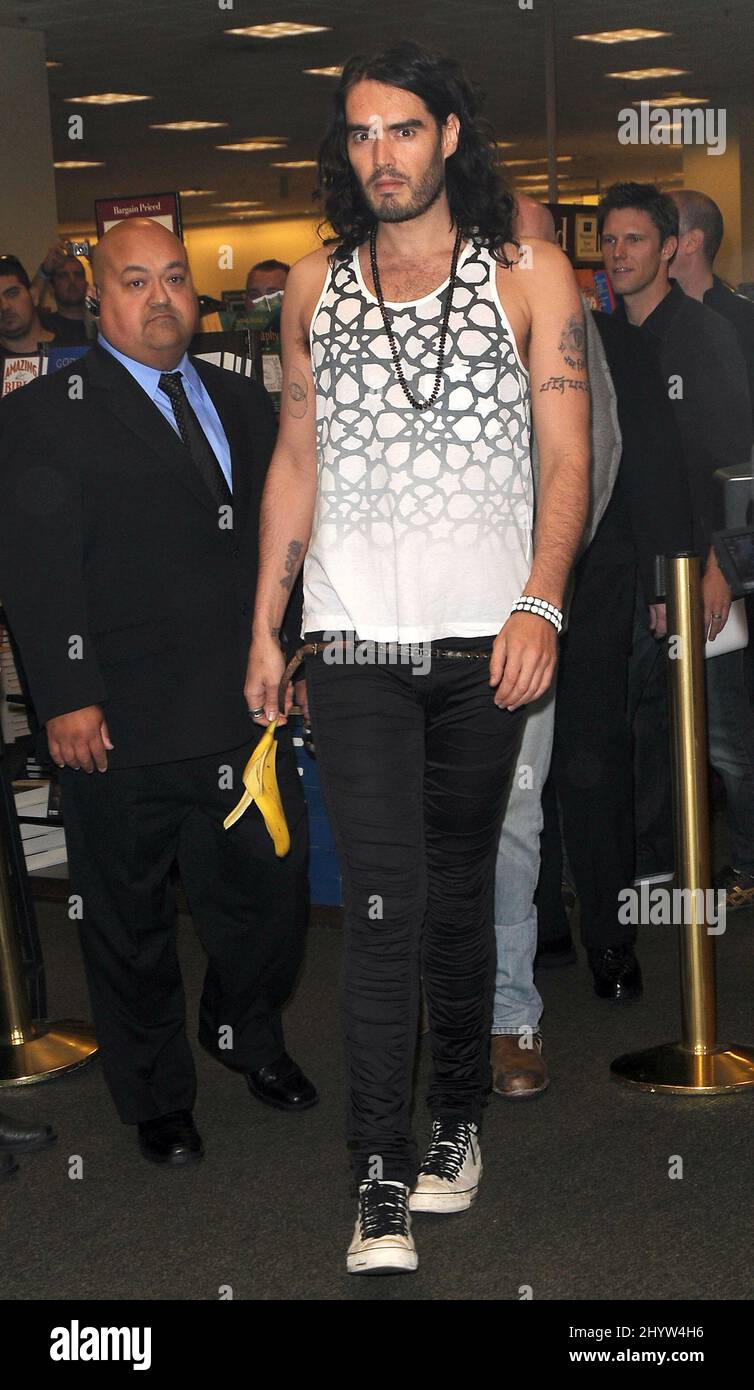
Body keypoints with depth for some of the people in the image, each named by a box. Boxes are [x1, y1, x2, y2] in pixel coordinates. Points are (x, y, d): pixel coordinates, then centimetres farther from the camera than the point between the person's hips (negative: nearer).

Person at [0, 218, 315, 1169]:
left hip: (250, 711, 5)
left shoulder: (243, 403, 14)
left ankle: (245, 1034, 43)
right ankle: (156, 1099, 30)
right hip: (121, 730, -4)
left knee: (269, 893, 13)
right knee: (131, 920, 10)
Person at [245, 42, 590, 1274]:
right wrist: (265, 628, 9)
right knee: (384, 905, -6)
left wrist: (541, 604, -16)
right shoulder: (315, 286, 11)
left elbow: (567, 455, -2)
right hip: (353, 641, 1)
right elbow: (295, 463, 13)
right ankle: (382, 1186, -1)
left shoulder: (530, 276, 3)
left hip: (483, 640, 0)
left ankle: (458, 1119, 29)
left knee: (459, 894, 11)